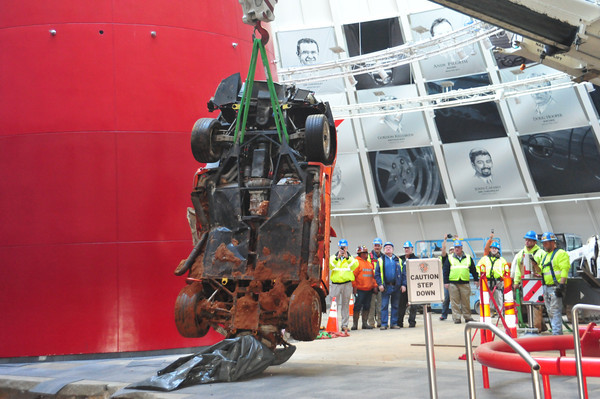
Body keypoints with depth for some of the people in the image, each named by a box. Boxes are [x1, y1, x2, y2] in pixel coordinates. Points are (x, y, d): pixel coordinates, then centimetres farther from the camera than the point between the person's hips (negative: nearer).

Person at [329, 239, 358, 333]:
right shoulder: (333, 257, 12)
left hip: (347, 284, 1)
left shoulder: (350, 258, 13)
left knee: (345, 305, 4)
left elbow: (354, 265, -8)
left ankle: (344, 324, 9)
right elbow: (330, 265, -8)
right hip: (335, 284, -1)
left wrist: (347, 257, -18)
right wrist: (337, 257, -17)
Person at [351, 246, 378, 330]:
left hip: (369, 289, 7)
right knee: (357, 307, -4)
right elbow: (352, 275, -9)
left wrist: (375, 285, 11)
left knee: (367, 307, 9)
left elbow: (373, 275, 19)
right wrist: (354, 286, -13)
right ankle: (355, 324, 2)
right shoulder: (356, 262, -5)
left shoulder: (369, 262, 16)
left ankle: (365, 323, 16)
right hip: (360, 289, -6)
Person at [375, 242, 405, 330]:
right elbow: (377, 274, 2)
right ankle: (384, 324, -1)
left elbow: (403, 273, 9)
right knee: (384, 306, -4)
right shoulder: (381, 260, 7)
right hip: (386, 287, -2)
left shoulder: (398, 260, 12)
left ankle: (394, 323, 12)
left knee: (395, 306, 6)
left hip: (396, 286, 2)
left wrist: (403, 284, -2)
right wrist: (380, 284, -10)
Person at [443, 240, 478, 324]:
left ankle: (467, 317, 13)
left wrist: (476, 280, 12)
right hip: (453, 283, -1)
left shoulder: (468, 258, 12)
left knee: (466, 301, 2)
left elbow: (473, 270, 17)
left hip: (465, 283, 1)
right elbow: (445, 271, 7)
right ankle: (456, 318, 4)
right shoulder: (450, 258, 9)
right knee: (455, 302, -1)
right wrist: (446, 282, -1)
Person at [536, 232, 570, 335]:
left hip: (555, 287, -9)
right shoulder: (545, 255, 22)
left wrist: (561, 284, -23)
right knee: (550, 312, 11)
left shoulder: (561, 253, -5)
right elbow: (540, 270, 24)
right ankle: (558, 333, 18)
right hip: (546, 287, 9)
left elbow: (564, 270, -14)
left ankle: (556, 333, -13)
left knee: (555, 311, -12)